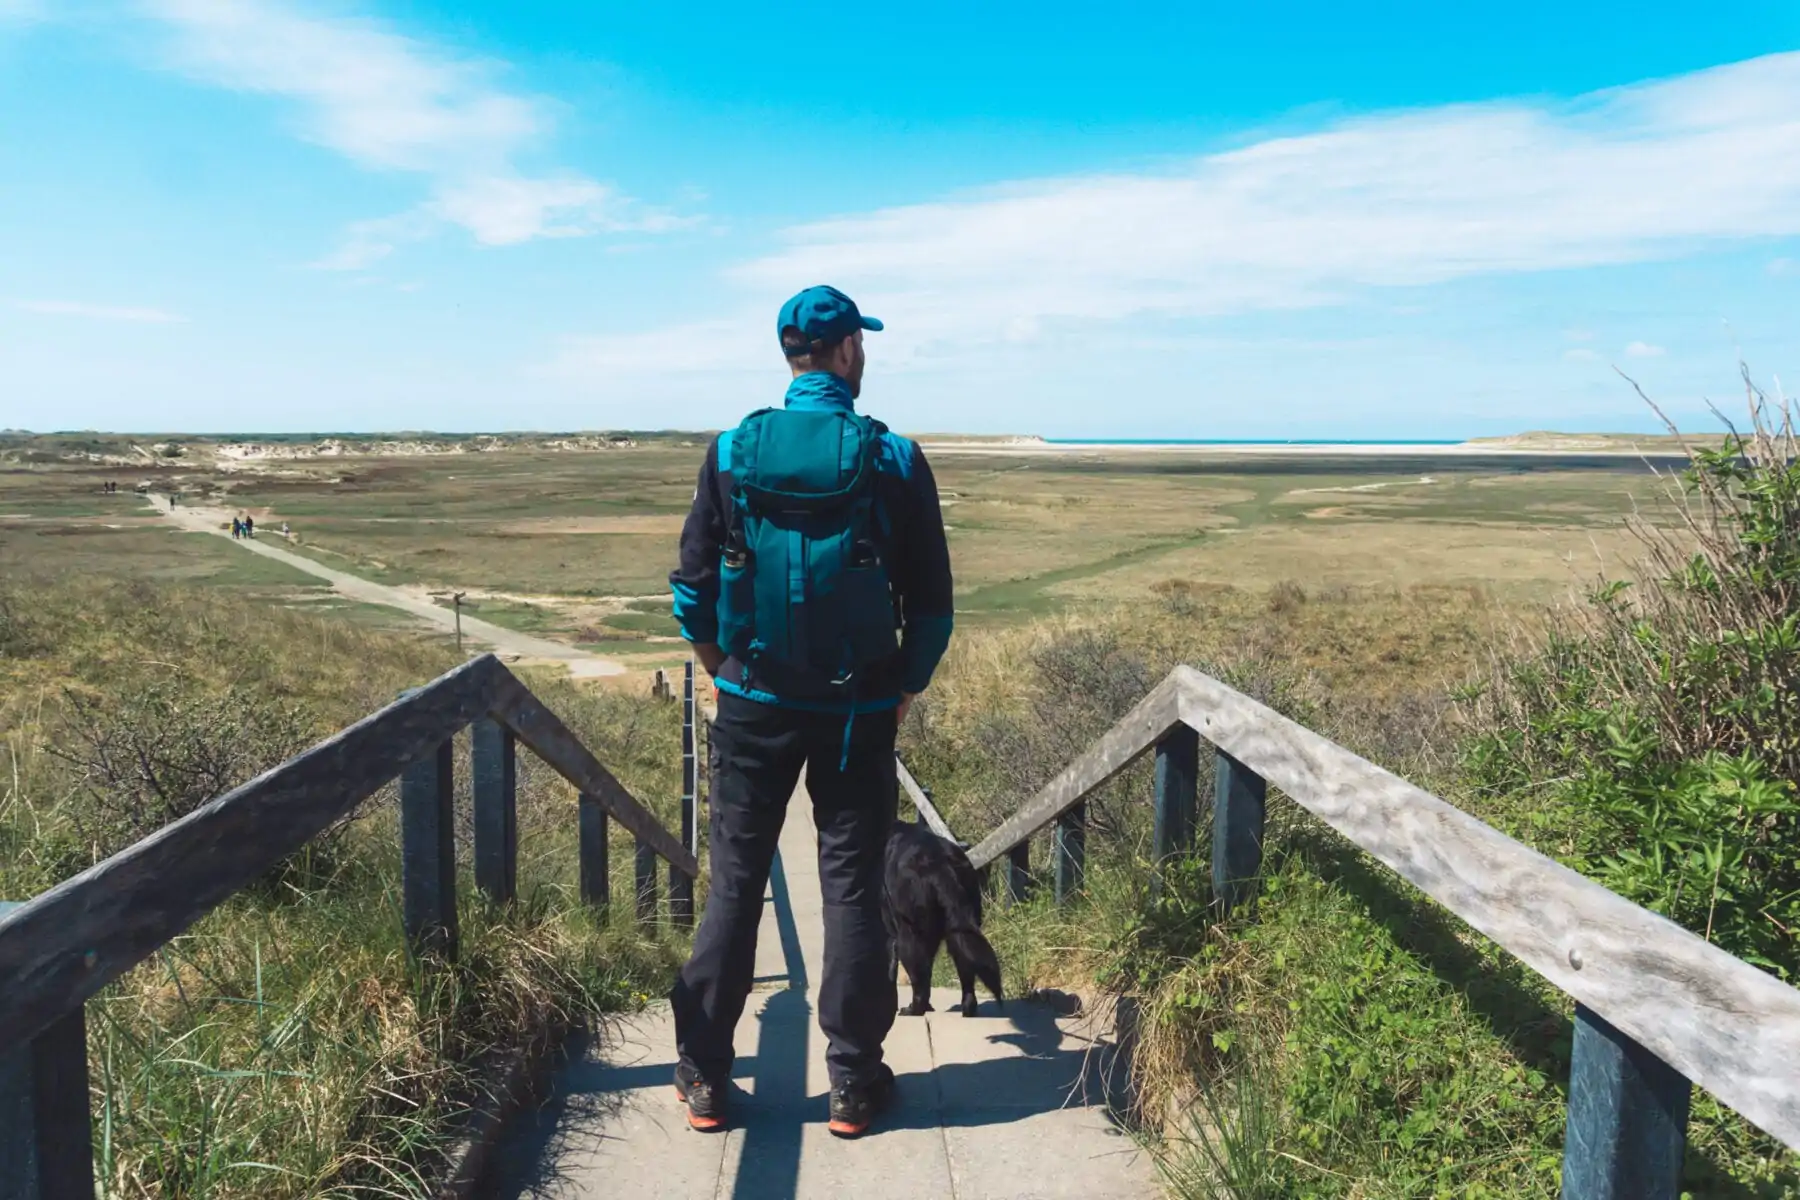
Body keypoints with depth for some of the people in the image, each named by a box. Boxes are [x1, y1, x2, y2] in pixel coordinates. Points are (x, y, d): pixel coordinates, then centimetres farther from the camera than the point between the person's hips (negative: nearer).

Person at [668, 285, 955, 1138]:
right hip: (857, 713, -1)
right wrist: (905, 690, 10)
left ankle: (704, 1079, 18)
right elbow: (931, 603, -3)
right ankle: (855, 1084, 18)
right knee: (853, 891, 8)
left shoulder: (732, 452, -3)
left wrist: (727, 674, 12)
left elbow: (693, 588, -1)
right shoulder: (894, 459, -6)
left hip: (754, 707, 1)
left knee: (734, 885, 11)